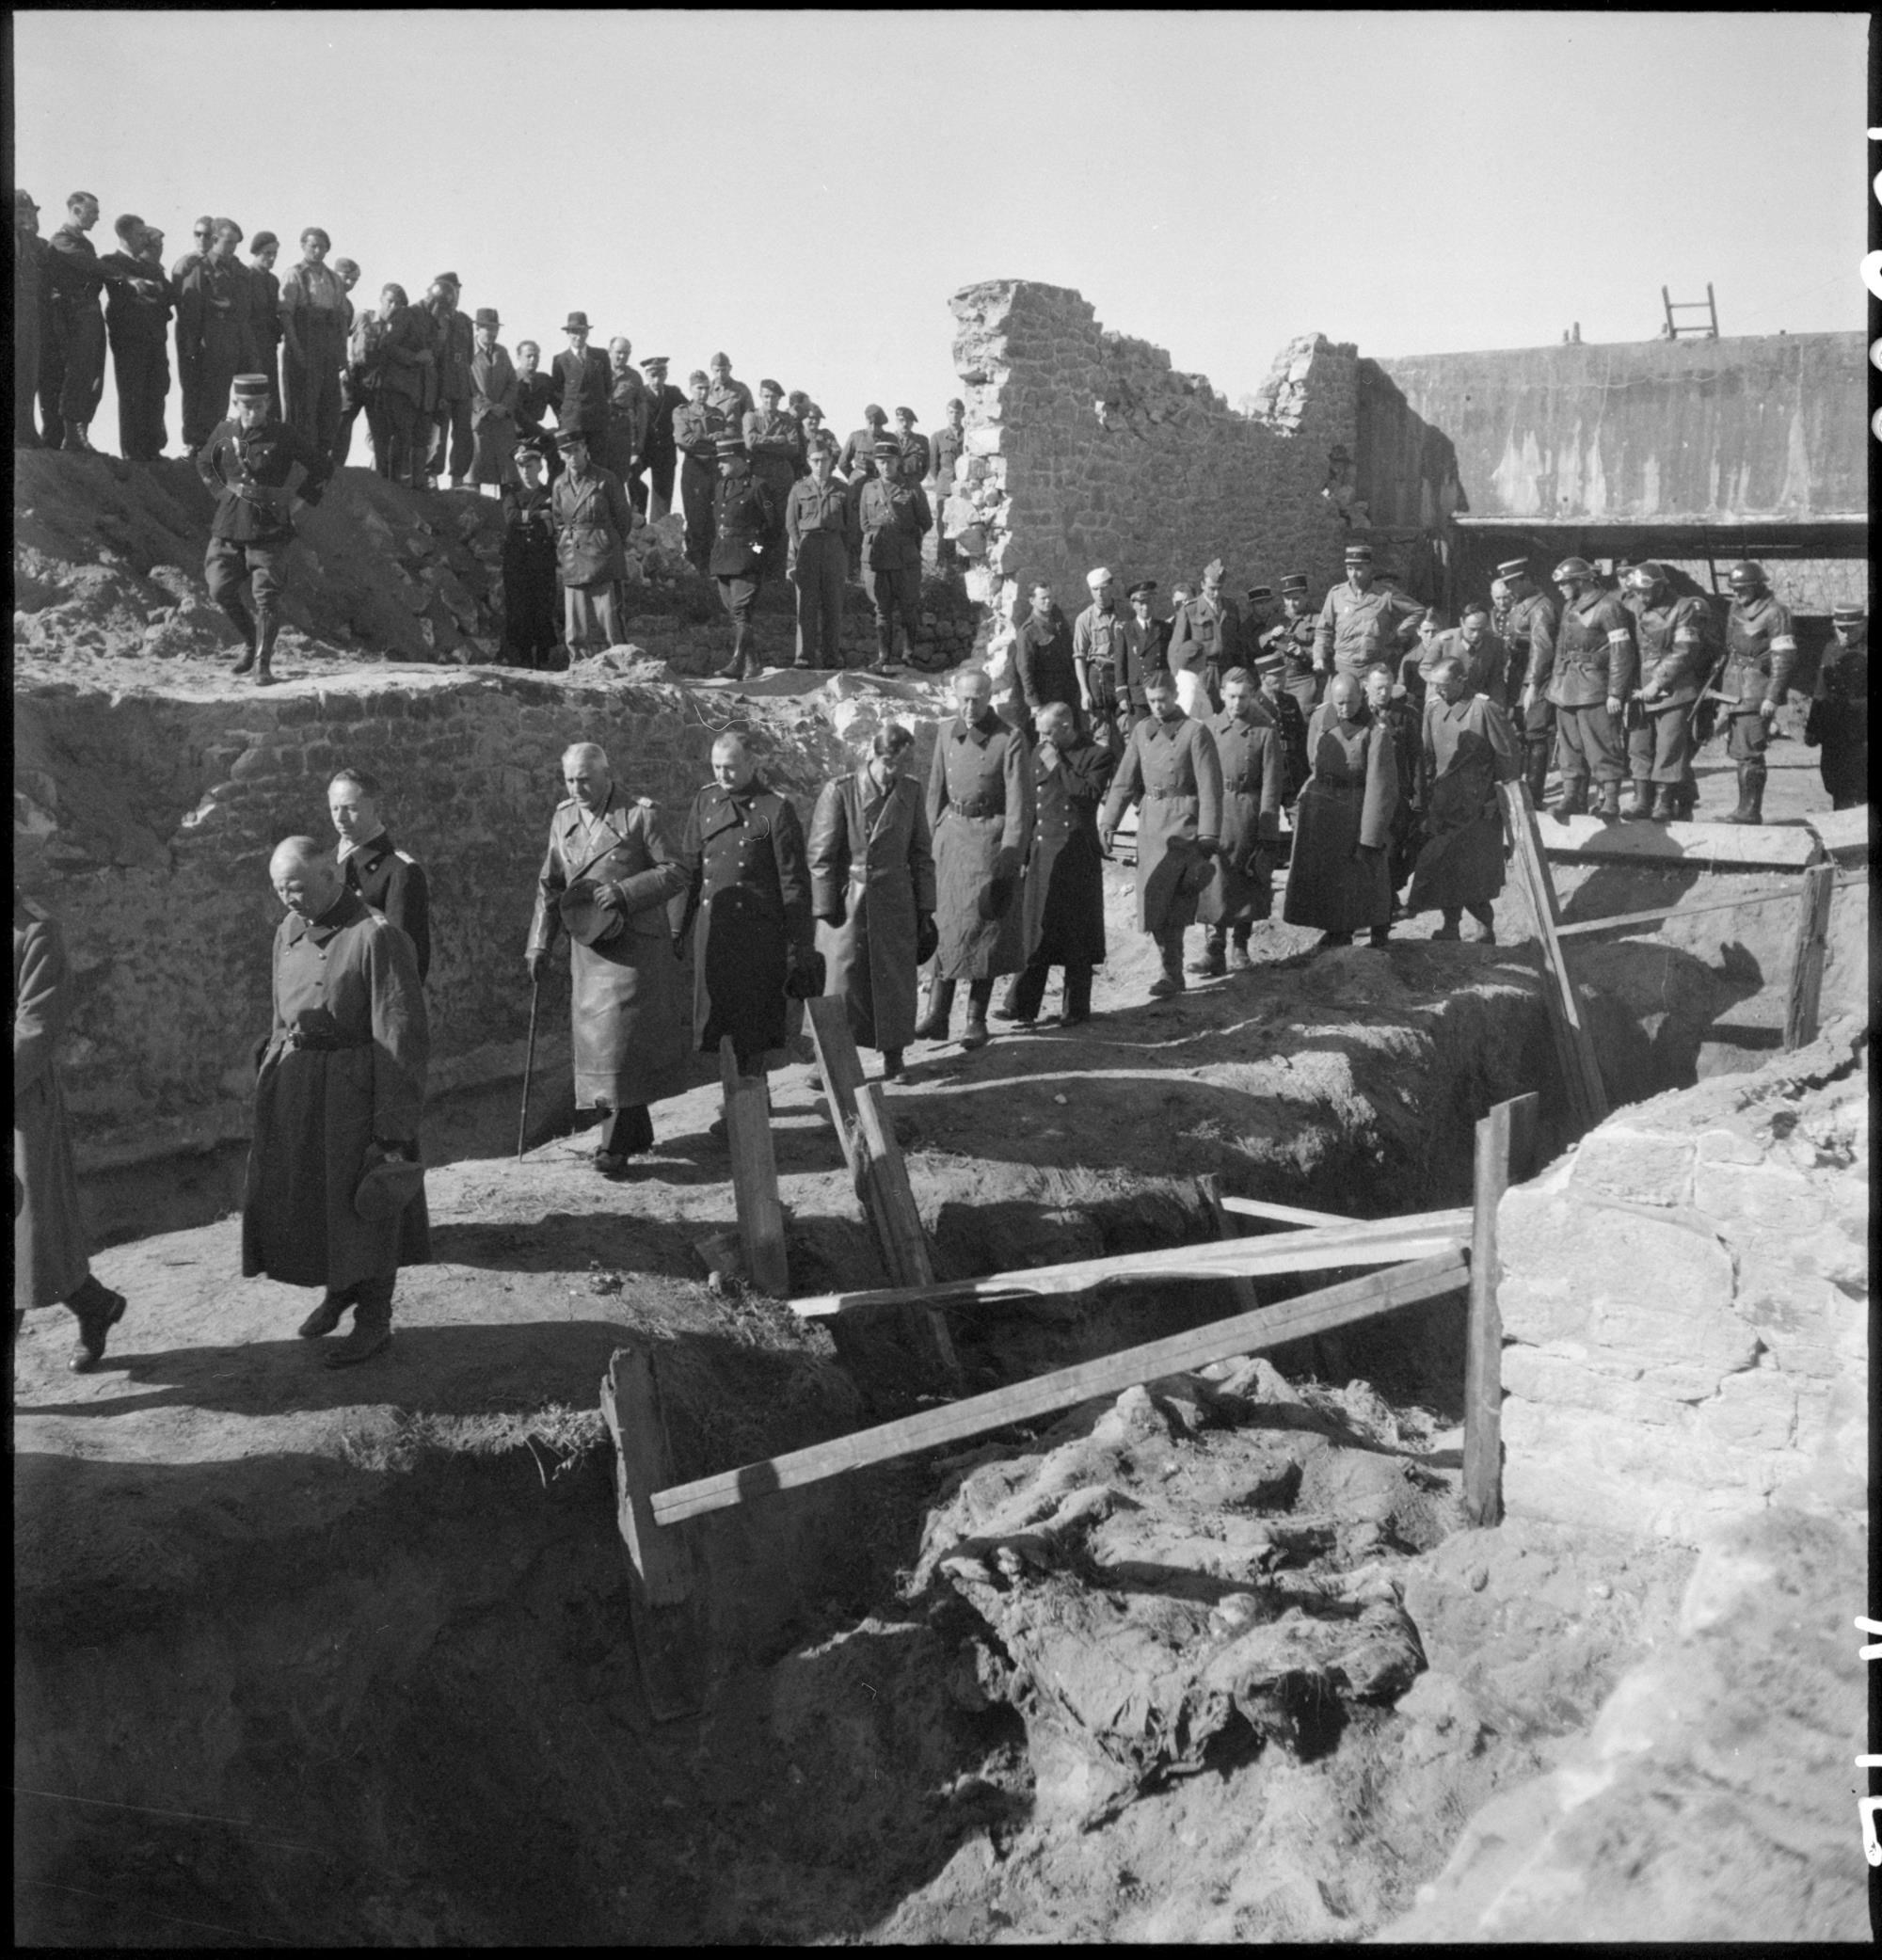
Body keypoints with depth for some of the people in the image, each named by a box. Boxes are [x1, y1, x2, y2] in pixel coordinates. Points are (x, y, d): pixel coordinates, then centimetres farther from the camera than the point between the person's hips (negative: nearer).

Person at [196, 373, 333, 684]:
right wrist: (222, 491, 14)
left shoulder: (281, 436, -7)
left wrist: (300, 501, 1)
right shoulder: (223, 433, 3)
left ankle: (263, 663, -4)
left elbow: (322, 468, 2)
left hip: (269, 529, -4)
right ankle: (251, 641, 27)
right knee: (221, 590, 4)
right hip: (229, 526, 4)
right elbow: (203, 462, 25)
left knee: (267, 595, -10)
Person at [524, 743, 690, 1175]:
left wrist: (623, 891, -18)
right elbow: (549, 885, 14)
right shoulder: (563, 819, 10)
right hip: (586, 949, 6)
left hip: (634, 949, -6)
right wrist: (539, 945, 8)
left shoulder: (641, 815, -7)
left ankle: (616, 1143, -2)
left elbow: (676, 873, -7)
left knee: (622, 1038, -8)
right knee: (593, 1039, 9)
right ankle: (637, 1133, 23)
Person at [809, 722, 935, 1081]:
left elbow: (921, 854, 8)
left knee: (896, 981, 8)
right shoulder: (839, 791, -9)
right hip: (847, 903, -3)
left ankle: (893, 1057, 23)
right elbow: (821, 856, -6)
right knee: (840, 981, -1)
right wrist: (826, 911, -9)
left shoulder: (911, 792, 2)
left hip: (894, 904, 3)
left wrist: (924, 909, 7)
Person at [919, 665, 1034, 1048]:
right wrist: (934, 837, 8)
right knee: (945, 926, 3)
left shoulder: (1009, 739, -12)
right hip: (952, 834, 4)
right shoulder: (947, 733, 5)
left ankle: (977, 1021, 12)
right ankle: (937, 1016, 7)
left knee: (984, 930, 2)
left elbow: (1019, 805, -12)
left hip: (991, 837, -4)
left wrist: (1010, 859, -16)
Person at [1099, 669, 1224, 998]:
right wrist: (1108, 823, 3)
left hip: (1182, 824, -6)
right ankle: (1173, 973, 20)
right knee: (1152, 904, 8)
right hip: (1150, 820, 6)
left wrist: (1207, 836, -15)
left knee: (1162, 896, -13)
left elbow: (1210, 788, -10)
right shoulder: (1142, 731, 9)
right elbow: (1124, 781, 11)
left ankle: (1171, 973, -4)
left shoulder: (1196, 732, -7)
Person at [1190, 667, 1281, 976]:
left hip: (1249, 816, -1)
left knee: (1249, 884, 9)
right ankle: (1213, 952, -8)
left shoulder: (1266, 732, -5)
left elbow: (1271, 785, -7)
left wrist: (1267, 834, -10)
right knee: (1214, 883, -7)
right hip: (1214, 813, 1)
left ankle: (1240, 947, 24)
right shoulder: (1211, 728, 4)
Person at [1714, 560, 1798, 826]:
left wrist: (1773, 697, -20)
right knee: (1737, 750, 12)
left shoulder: (1775, 614, -11)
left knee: (1749, 753, -11)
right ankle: (1746, 807, 21)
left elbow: (1785, 659, -15)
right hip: (1735, 690, 9)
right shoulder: (1736, 610, 13)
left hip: (1757, 693, -8)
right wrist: (1724, 692, 20)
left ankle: (1750, 811, -7)